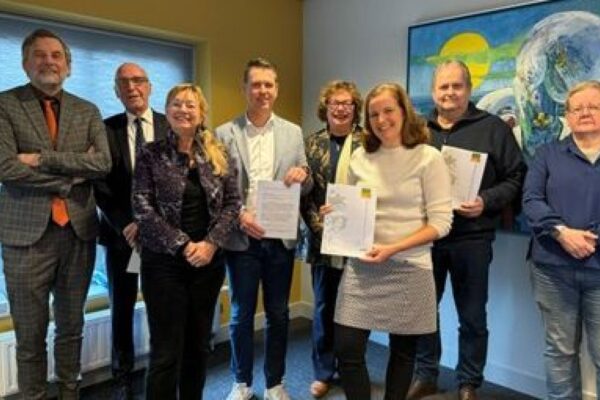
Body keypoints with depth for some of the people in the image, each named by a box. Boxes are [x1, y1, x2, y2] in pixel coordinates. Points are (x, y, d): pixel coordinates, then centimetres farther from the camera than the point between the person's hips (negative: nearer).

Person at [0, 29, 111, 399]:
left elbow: (103, 163, -7)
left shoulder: (88, 112, 8)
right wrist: (72, 174, -10)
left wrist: (43, 159, -14)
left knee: (71, 327, 17)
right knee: (30, 333, 10)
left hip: (79, 230, 3)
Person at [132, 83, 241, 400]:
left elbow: (232, 203, 2)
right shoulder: (151, 154, -2)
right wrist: (183, 245, -14)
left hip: (209, 260, 3)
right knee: (167, 351, 3)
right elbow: (142, 208, -9)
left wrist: (211, 243, -11)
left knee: (199, 346, 15)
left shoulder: (218, 154, 6)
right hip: (164, 261, -3)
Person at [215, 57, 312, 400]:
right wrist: (238, 216, -17)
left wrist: (303, 176, -14)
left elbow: (305, 188, 8)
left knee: (278, 314, 12)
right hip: (242, 238, -1)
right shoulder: (225, 134, 0)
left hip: (281, 238, 2)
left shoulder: (293, 133, 6)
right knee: (242, 315, 11)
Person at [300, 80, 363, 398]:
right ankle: (323, 372, 28)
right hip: (323, 239, 2)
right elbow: (304, 191, 2)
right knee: (324, 307, 12)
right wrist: (318, 225, -9)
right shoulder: (312, 143, 5)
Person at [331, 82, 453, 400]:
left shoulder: (428, 158, -6)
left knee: (402, 351, 14)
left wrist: (392, 248, -20)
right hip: (361, 266, 3)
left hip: (408, 269, -3)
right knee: (347, 350, 0)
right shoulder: (360, 157, 6)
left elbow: (440, 222, -10)